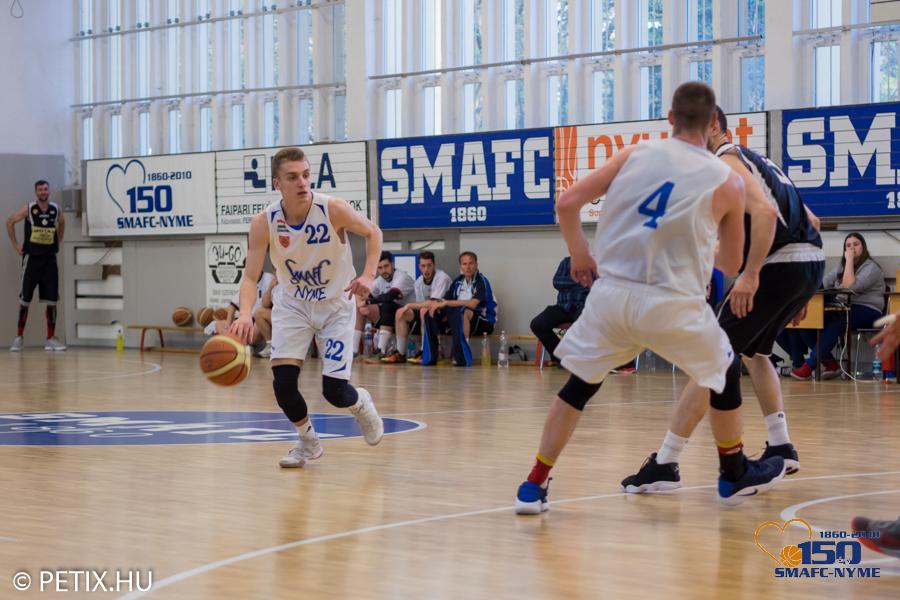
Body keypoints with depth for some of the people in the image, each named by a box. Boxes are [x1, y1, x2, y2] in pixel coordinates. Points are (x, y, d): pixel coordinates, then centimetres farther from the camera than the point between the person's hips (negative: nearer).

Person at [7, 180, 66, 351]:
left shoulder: (56, 210, 2)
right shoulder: (28, 209, -8)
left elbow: (62, 223, 23)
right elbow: (9, 222, 2)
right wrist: (15, 245, 0)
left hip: (50, 259, 3)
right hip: (32, 259, -3)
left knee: (52, 300, 1)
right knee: (24, 300, 0)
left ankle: (51, 339, 6)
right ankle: (19, 337, 8)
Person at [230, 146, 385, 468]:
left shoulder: (333, 209, -24)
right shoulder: (264, 223, -20)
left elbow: (373, 232, -6)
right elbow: (250, 277, -21)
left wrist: (368, 275, -21)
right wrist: (246, 314, -41)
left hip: (335, 304, -2)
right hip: (292, 304, 2)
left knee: (334, 390, -7)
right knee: (283, 380, -15)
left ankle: (361, 403, 33)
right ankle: (308, 441, 15)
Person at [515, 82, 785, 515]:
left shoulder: (633, 155, 5)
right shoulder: (727, 182, 2)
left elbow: (566, 205, 3)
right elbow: (731, 265, 14)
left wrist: (579, 255, 18)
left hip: (610, 294, 2)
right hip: (672, 305, -2)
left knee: (577, 387, 18)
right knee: (724, 373, 24)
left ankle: (534, 487, 13)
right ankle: (735, 474, 37)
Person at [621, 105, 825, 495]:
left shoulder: (727, 161, -3)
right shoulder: (754, 160, 25)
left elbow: (764, 211, -22)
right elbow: (809, 220, 27)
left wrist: (751, 274, -26)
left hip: (781, 264, -9)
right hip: (811, 261, 9)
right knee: (753, 351, 29)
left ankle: (665, 465, -12)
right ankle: (781, 449, 27)